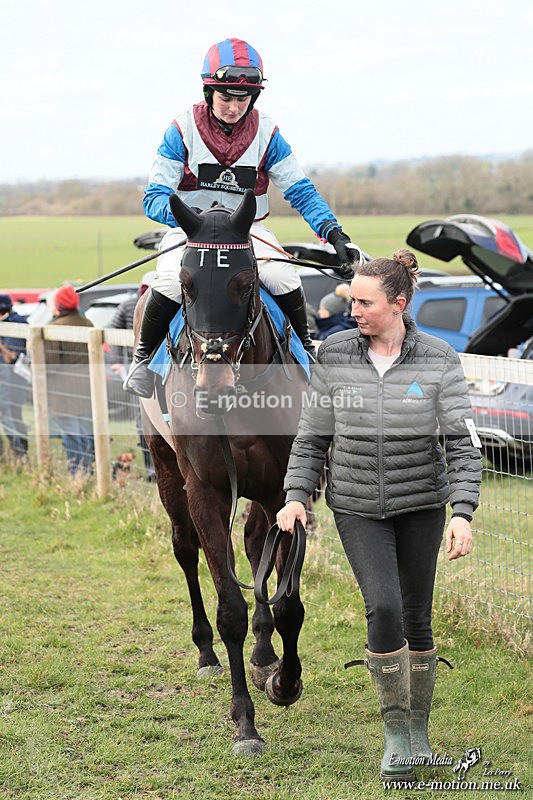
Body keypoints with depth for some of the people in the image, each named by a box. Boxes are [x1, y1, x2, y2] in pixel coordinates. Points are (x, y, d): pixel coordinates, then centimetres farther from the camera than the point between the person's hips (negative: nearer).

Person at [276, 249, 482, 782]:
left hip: (420, 503, 0)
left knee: (417, 617, 6)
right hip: (357, 506, 0)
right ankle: (395, 731, -1)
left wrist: (463, 513, -20)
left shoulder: (438, 362, -9)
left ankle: (418, 727, 26)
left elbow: (463, 444, -10)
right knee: (383, 607, -16)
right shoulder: (335, 357, -4)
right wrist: (296, 496, -7)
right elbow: (312, 435, 3)